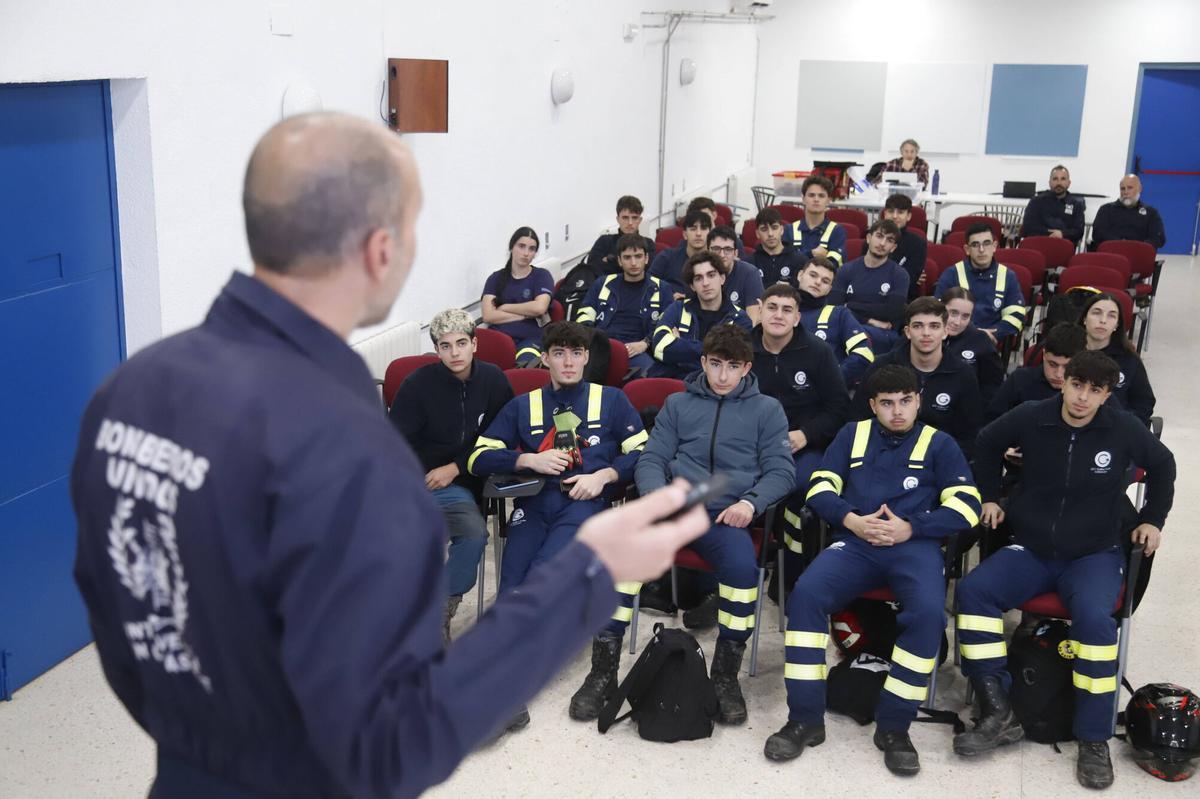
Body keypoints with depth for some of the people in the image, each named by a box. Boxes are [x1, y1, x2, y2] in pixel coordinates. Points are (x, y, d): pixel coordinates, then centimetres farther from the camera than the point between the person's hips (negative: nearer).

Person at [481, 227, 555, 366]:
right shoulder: (496, 278, 19)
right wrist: (527, 314, 0)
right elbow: (488, 316, 3)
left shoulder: (542, 275, 16)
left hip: (531, 338, -2)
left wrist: (505, 307, 5)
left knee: (527, 361, -41)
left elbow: (540, 307, -5)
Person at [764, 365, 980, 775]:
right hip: (855, 541, 1)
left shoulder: (939, 443, 15)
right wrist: (851, 519, -9)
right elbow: (820, 489, 12)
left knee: (928, 611, -33)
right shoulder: (852, 434, 20)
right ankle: (806, 719, -18)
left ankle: (894, 726, -18)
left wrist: (910, 528, -10)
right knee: (805, 593, -28)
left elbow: (966, 506, 5)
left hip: (915, 544, -1)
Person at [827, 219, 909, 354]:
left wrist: (850, 306, -1)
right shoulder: (846, 270, 12)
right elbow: (833, 307, -1)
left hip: (885, 333, -1)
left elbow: (891, 313, -6)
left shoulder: (899, 275, 7)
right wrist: (870, 320, -9)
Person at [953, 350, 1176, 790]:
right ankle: (998, 712, -20)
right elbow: (987, 444, 14)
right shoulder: (1031, 418, -7)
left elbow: (1162, 465, 14)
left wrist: (1152, 519, 11)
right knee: (973, 590, -23)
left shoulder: (1123, 430, -8)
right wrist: (990, 496, 10)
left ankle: (1094, 740, -18)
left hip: (1095, 554, -2)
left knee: (1094, 616, -33)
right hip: (1031, 548, 2)